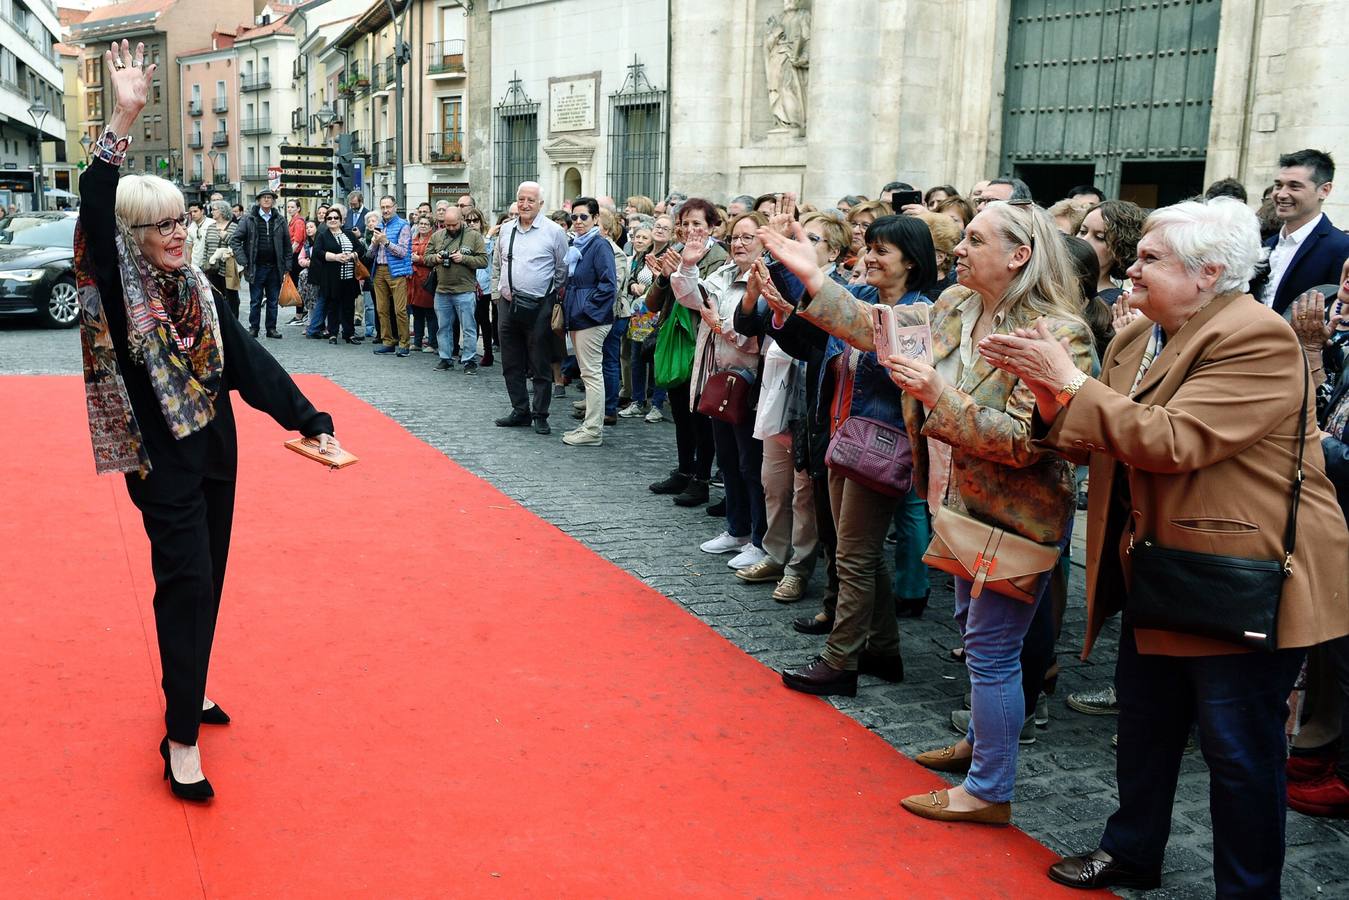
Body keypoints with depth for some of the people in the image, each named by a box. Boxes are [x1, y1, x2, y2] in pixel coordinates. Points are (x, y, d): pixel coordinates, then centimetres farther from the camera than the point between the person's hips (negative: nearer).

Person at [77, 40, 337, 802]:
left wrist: (309, 419, -5)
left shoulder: (196, 287, 5)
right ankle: (181, 741, -3)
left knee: (205, 579, 15)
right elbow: (96, 216, -28)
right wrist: (124, 123, -36)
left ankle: (187, 692, 33)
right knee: (187, 581, -9)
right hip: (161, 459, -6)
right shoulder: (117, 286, -10)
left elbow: (248, 360, 2)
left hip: (215, 451, 6)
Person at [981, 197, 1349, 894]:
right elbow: (1093, 442, 7)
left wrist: (1071, 383, -23)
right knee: (1144, 719, 20)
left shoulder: (1258, 339, -19)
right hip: (1161, 573, 9)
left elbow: (1172, 442, -28)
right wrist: (1044, 389, -10)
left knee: (1238, 746, 3)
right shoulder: (1136, 339, 8)